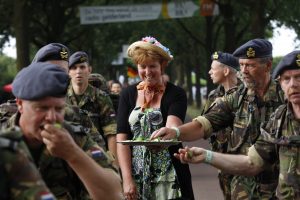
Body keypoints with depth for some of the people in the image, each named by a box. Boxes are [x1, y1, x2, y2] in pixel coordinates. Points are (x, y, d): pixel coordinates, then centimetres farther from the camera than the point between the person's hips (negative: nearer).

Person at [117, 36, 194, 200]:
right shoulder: (128, 94, 5)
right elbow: (121, 138, -1)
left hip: (168, 176, -2)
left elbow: (172, 129, -19)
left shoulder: (176, 94, -2)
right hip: (136, 175, 2)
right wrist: (127, 179, -10)